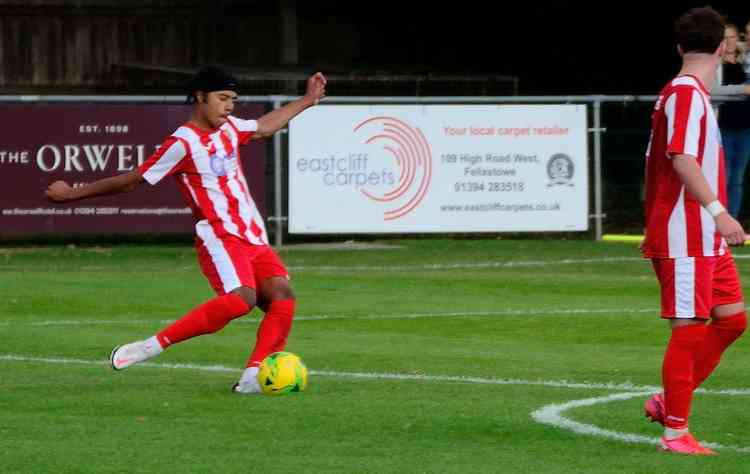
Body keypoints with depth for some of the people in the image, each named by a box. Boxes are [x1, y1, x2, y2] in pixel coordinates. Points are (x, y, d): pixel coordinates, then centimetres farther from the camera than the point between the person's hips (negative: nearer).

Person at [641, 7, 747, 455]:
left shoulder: (687, 94, 16)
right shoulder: (687, 94, -14)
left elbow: (655, 161, 22)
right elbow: (681, 158, -26)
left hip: (707, 238, 10)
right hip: (686, 237, -10)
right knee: (690, 327, -6)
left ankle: (668, 401, 14)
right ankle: (675, 432, -1)